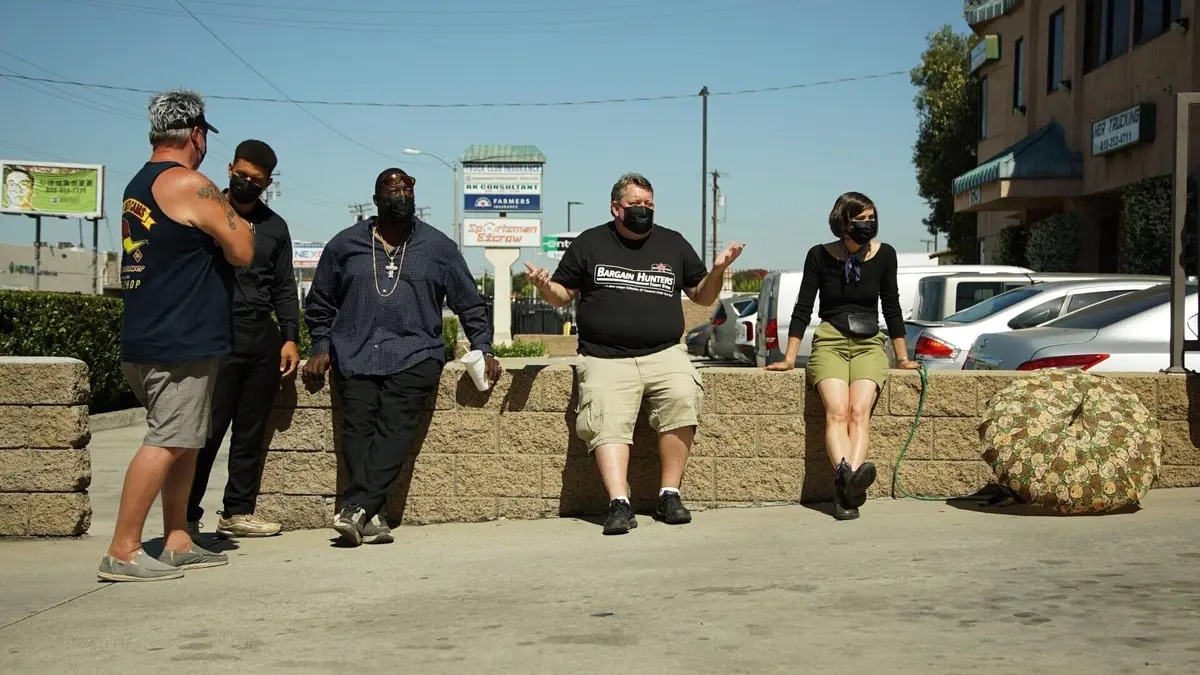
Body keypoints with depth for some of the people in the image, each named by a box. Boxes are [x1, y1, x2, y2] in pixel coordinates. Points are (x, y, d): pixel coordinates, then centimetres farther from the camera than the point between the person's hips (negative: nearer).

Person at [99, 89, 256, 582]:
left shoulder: (137, 185, 16)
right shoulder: (190, 184, -13)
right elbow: (242, 252, -12)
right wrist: (234, 216, 6)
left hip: (146, 339, 10)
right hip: (180, 343, -10)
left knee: (185, 441, 15)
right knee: (166, 443, -7)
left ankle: (177, 542, 19)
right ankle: (123, 552, -6)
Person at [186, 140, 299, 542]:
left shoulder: (274, 227, 16)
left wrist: (290, 337, 6)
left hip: (263, 336, 4)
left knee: (253, 429, 6)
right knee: (208, 428, -7)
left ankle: (239, 512, 14)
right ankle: (187, 516, -1)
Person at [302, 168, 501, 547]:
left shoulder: (438, 247, 15)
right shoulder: (345, 244, 16)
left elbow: (470, 304, 17)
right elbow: (319, 304, 22)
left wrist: (483, 349, 7)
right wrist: (321, 349, 10)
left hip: (415, 355, -1)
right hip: (355, 355, 1)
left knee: (395, 426, -22)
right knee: (359, 424, -19)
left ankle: (355, 508, -31)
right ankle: (371, 516, -26)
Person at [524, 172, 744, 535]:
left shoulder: (673, 244, 18)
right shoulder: (590, 243, 14)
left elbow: (702, 296, 21)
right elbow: (563, 295, 16)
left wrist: (717, 271, 1)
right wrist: (545, 286, -6)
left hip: (664, 354, 1)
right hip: (606, 358, -1)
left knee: (683, 398, -28)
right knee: (608, 422, -25)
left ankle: (669, 495, -20)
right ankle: (619, 504, -34)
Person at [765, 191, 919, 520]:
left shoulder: (884, 255, 8)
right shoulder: (820, 256, 3)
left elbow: (892, 308, 14)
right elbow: (803, 309, 7)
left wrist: (903, 359, 16)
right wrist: (789, 359, 4)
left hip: (869, 344, 1)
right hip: (829, 342, -1)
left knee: (860, 410, -26)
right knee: (837, 411, -27)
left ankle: (849, 483, -45)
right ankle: (845, 474, -48)